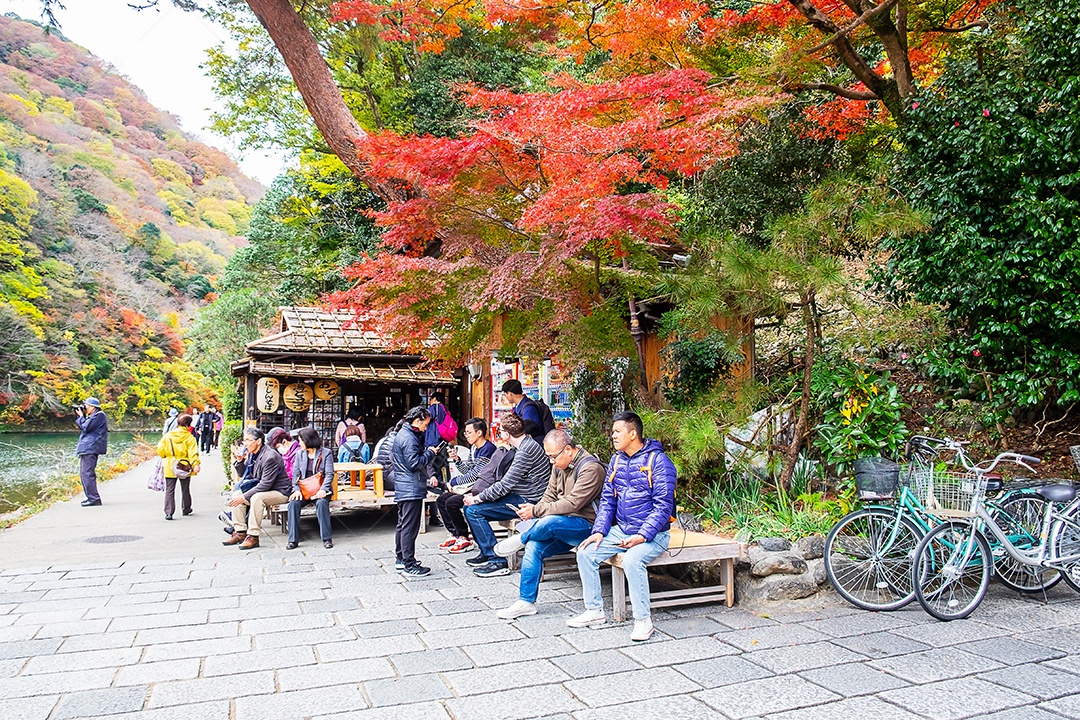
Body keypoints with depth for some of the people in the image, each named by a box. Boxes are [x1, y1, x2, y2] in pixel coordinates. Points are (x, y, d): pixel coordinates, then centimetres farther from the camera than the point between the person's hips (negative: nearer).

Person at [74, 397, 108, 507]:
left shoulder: (99, 415, -11)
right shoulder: (93, 416, 22)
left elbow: (85, 427, -15)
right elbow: (83, 428, 23)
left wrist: (81, 416, -2)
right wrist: (80, 416, 13)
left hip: (91, 449, -11)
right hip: (87, 449, 11)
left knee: (87, 474, -14)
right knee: (84, 474, 15)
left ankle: (94, 499, -16)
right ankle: (91, 497, 20)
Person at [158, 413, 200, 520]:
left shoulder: (167, 436, -1)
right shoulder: (189, 437, -9)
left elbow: (160, 449, 2)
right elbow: (193, 453, -18)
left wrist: (166, 457, 20)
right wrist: (195, 465, -23)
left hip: (169, 467, 1)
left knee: (169, 490, 3)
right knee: (185, 490, 16)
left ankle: (168, 512, -7)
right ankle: (186, 510, 29)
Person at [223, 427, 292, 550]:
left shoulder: (270, 457, -23)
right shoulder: (254, 454, 6)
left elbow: (265, 484, -27)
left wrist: (244, 497, -26)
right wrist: (240, 460, -1)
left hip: (280, 492, -10)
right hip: (263, 490, 10)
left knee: (256, 498, -33)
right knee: (236, 494, 0)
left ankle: (253, 536, -25)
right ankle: (240, 533, 1)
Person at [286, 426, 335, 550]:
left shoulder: (326, 453, 0)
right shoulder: (300, 454, 12)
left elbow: (329, 474, -7)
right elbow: (295, 474, 8)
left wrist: (323, 490, -22)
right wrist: (296, 489, -10)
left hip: (320, 490, -3)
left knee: (321, 503, -35)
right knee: (293, 503, -27)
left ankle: (326, 538, -26)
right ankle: (293, 540, -23)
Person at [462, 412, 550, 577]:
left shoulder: (525, 451, -21)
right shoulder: (528, 443, 11)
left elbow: (505, 485, -22)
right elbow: (508, 483, 14)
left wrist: (476, 499, -12)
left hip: (526, 502, -10)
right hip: (520, 497, 10)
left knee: (474, 510, -15)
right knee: (468, 506, 8)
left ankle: (497, 562, -13)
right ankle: (485, 552, 18)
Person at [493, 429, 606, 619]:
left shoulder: (591, 468, -18)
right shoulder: (559, 466, 10)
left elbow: (572, 504, -24)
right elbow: (550, 496, 12)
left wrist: (536, 511, -22)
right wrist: (532, 510, -8)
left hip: (585, 525, -8)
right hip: (562, 526, 8)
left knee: (549, 522, -33)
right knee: (534, 545, -13)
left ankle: (520, 539, -2)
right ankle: (526, 602, -3)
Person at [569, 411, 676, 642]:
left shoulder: (658, 460, -13)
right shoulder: (616, 460, 10)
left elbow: (663, 506, -17)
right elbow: (607, 500, 12)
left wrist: (643, 535, -26)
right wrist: (599, 531, -2)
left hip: (652, 533, -7)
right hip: (620, 529, 7)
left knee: (632, 560, -34)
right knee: (585, 552, -8)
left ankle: (643, 620, -18)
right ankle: (595, 611, 6)